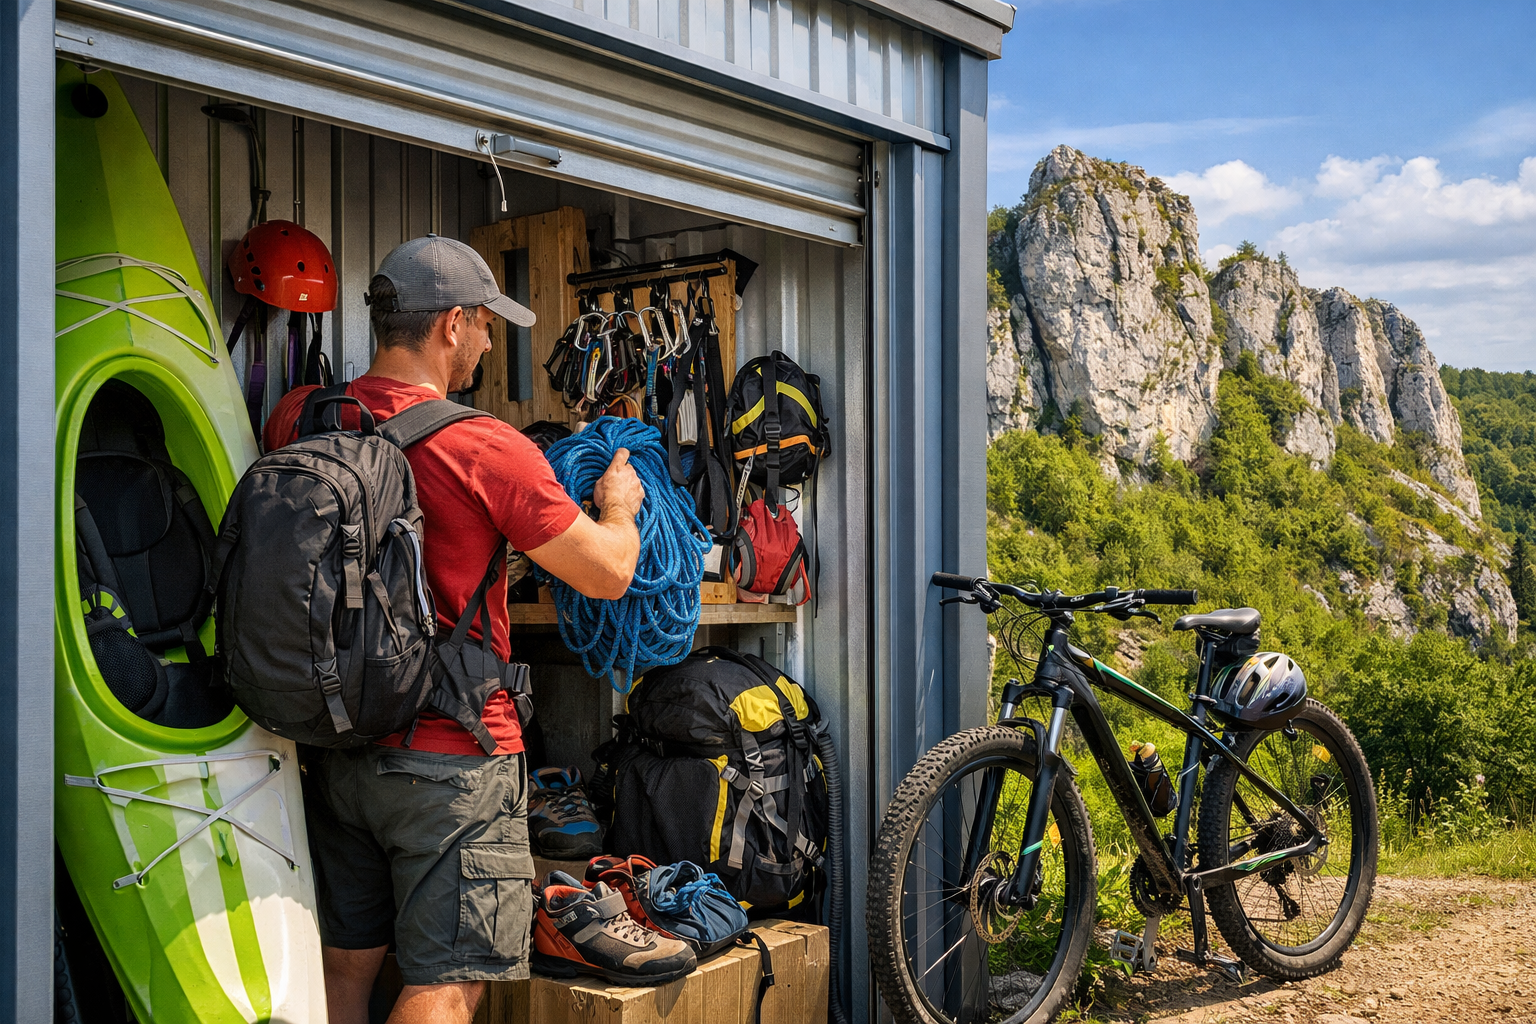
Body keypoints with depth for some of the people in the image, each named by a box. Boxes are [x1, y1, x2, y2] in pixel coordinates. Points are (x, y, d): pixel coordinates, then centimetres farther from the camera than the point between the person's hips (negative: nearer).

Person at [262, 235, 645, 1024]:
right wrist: (618, 505, 13)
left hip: (334, 746, 6)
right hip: (451, 761, -6)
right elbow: (608, 576, -9)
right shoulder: (487, 451, -17)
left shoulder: (297, 420, 0)